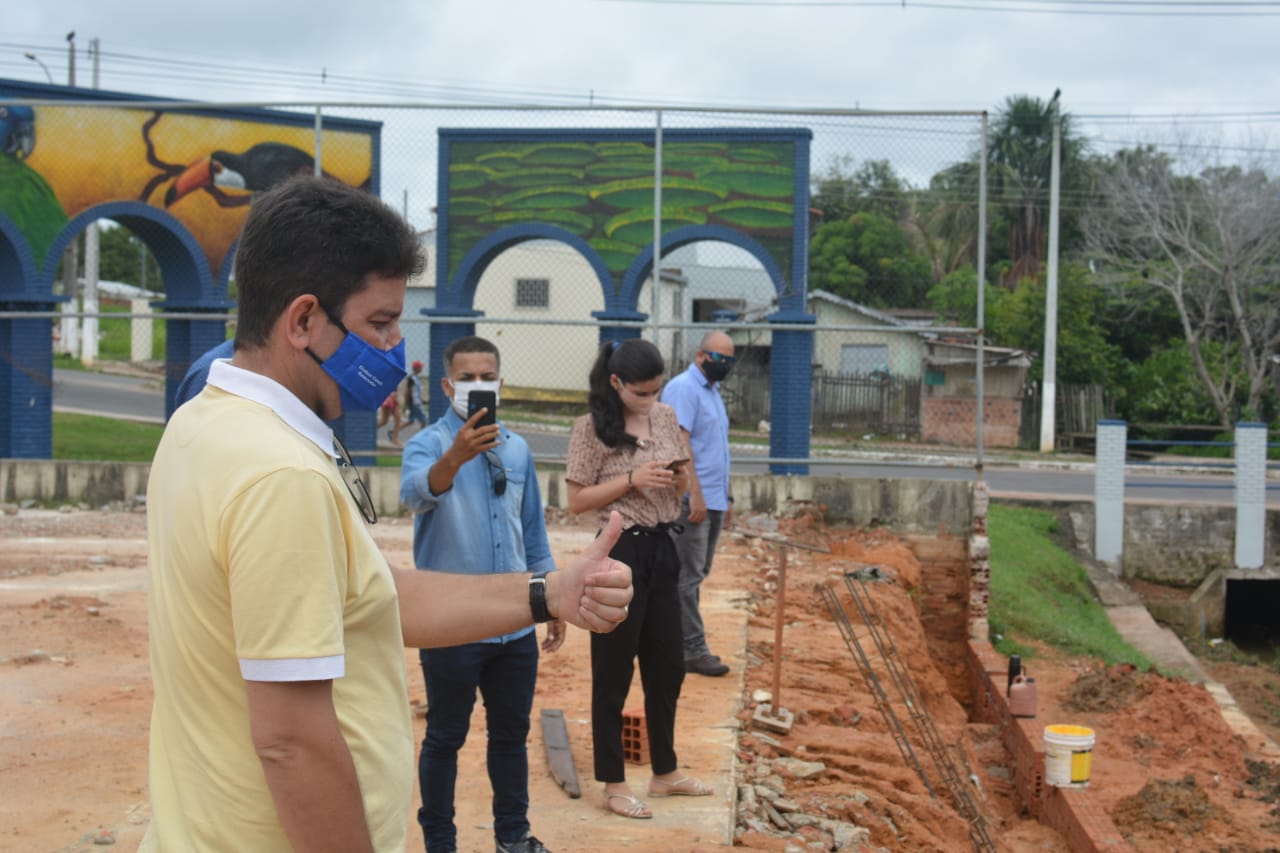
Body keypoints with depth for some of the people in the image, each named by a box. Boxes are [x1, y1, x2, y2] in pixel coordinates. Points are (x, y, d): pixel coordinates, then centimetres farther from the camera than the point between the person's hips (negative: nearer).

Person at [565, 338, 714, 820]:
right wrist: (632, 479, -21)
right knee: (613, 673, 3)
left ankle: (665, 773, 29)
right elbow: (576, 501, -11)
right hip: (620, 553, -6)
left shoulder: (666, 418, 6)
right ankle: (613, 785, 14)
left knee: (668, 667, 15)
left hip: (662, 549, 6)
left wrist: (680, 477, -7)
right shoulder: (593, 427, -11)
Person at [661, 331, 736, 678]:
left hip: (712, 500, 9)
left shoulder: (711, 391, 20)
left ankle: (684, 644, 17)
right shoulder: (683, 388, -9)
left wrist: (726, 498, 22)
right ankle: (693, 650, -4)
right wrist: (695, 494, -23)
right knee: (688, 577, -6)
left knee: (696, 574, 12)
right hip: (692, 500, -9)